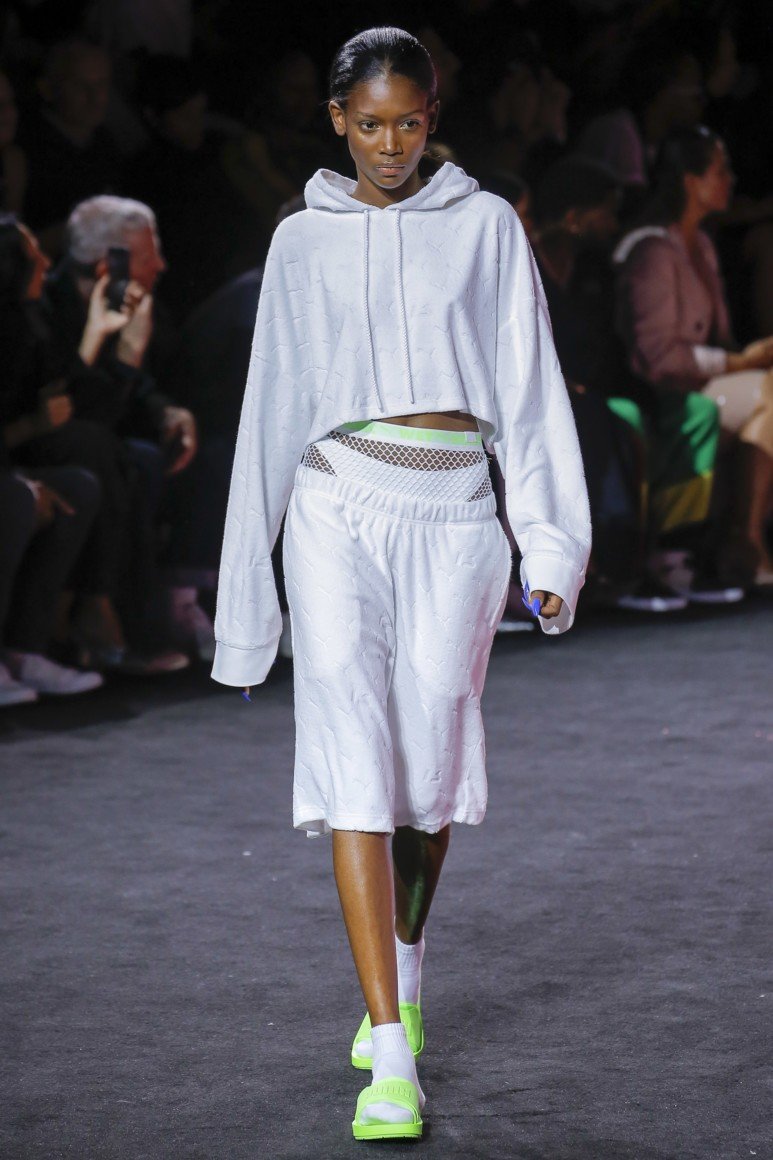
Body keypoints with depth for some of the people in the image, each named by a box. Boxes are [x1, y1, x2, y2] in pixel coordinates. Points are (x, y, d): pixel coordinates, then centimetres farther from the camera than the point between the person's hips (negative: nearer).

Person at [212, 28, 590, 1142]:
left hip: (453, 517, 0)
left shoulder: (485, 226, 8)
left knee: (430, 761, 4)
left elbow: (530, 389, 5)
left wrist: (551, 544, -3)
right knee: (355, 758, -11)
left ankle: (405, 978, 32)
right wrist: (248, 576, 13)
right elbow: (273, 410, 13)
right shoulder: (303, 242, 10)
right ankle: (392, 1056, -15)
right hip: (339, 512, 0)